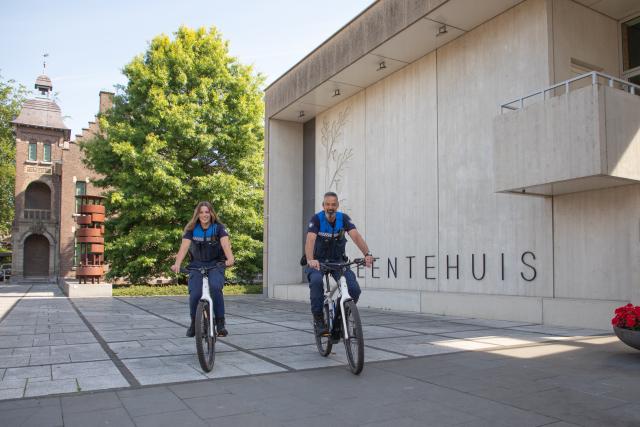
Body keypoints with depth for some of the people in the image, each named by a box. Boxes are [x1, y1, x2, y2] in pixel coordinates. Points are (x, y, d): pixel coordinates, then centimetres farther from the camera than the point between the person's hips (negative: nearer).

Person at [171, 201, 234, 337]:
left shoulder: (218, 228, -8)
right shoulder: (191, 229, -4)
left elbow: (225, 244, -25)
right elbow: (184, 247, -18)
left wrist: (230, 258, -46)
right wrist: (177, 264, -36)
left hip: (216, 265, -1)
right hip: (197, 265, 1)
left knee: (215, 288, -28)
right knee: (194, 294, -17)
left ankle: (220, 323, -13)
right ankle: (194, 322, 11)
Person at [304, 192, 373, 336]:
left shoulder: (343, 218, -10)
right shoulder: (316, 219, -16)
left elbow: (356, 236, -25)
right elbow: (310, 240, -32)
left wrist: (367, 254, -43)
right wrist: (310, 260, -52)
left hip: (338, 261, 3)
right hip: (318, 261, -2)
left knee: (354, 289, -19)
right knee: (316, 281, -36)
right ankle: (318, 320, -18)